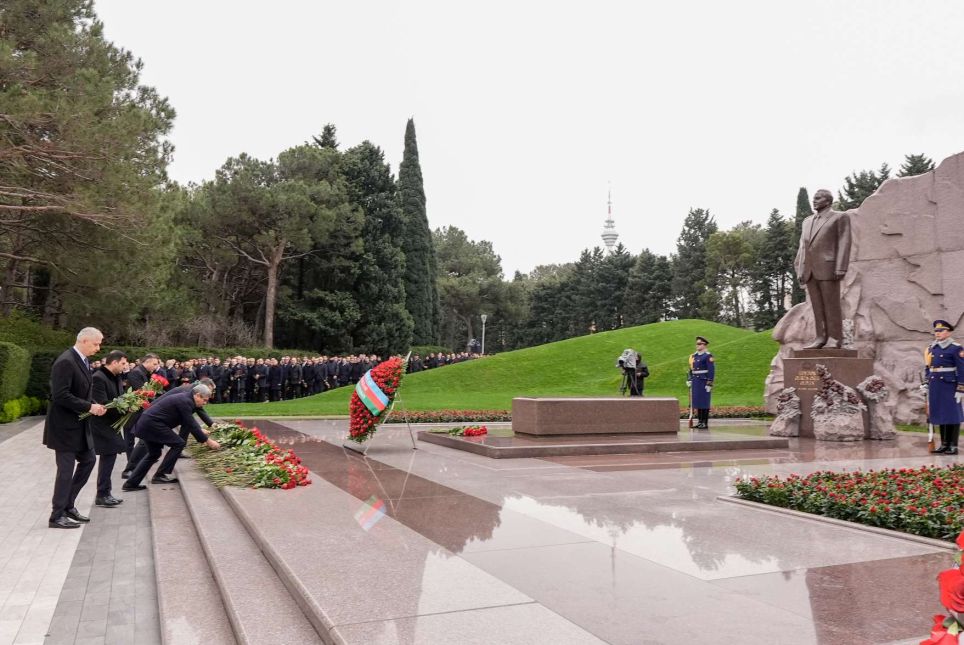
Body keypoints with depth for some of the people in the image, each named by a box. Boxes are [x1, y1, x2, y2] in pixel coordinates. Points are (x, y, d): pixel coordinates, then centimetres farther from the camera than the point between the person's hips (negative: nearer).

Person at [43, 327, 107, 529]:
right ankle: (57, 516, 10)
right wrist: (89, 407, -22)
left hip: (79, 423, 10)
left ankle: (67, 505, 26)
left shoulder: (83, 361, 9)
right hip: (64, 425, -9)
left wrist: (93, 405, 0)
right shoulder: (65, 362, -20)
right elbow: (61, 396, -25)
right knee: (66, 468, -2)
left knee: (88, 460, 15)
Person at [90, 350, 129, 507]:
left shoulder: (116, 377, 9)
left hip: (111, 425, 9)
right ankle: (102, 495, 4)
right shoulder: (98, 378, -19)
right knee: (108, 457, -6)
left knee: (108, 458, 13)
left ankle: (105, 493, 23)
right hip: (102, 426, -9)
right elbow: (103, 404, -24)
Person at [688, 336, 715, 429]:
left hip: (704, 382, -7)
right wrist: (690, 380, 13)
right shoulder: (694, 356, 13)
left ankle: (705, 423, 1)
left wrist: (709, 384, -17)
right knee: (697, 402, 8)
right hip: (696, 382, 7)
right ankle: (700, 421, 15)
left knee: (704, 402, -3)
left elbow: (711, 371, -13)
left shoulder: (708, 356, -10)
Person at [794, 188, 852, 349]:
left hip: (828, 267, -6)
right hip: (809, 269, 6)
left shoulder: (840, 217, 2)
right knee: (817, 306, 4)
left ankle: (835, 339, -2)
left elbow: (844, 243, -7)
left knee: (831, 305, -5)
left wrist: (840, 268, -16)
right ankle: (821, 338, 5)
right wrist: (799, 270, 8)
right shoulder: (808, 221, 20)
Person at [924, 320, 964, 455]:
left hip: (950, 386, -6)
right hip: (935, 387, 6)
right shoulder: (931, 348, 11)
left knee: (952, 415, 1)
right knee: (940, 414, 10)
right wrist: (926, 383, 15)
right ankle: (944, 444, 18)